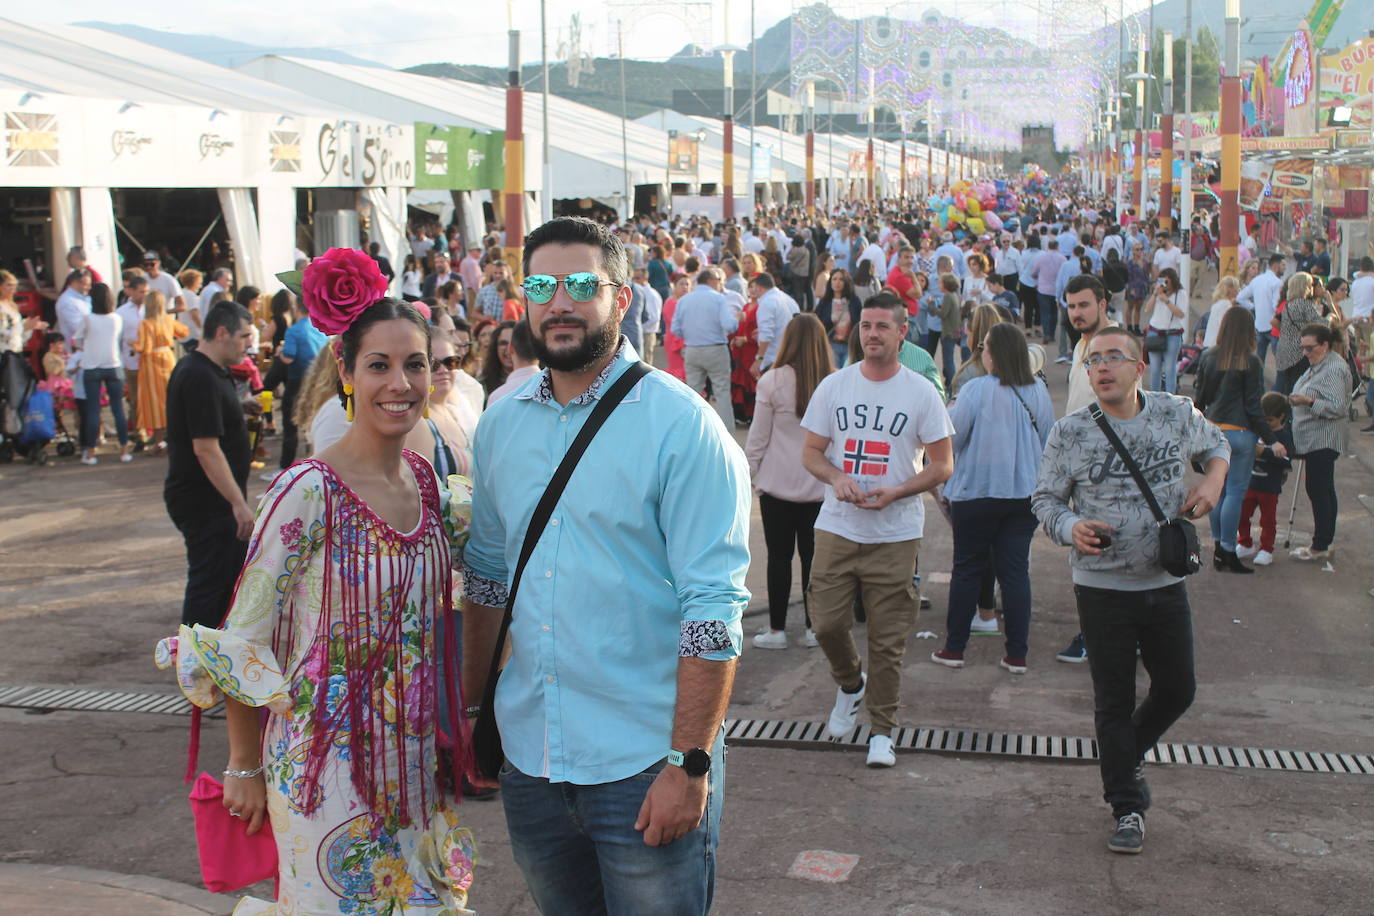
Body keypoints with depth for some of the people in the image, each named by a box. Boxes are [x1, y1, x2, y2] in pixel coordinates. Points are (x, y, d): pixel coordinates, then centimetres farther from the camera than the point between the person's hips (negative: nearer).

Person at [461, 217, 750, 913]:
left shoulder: (680, 425, -12)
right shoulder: (500, 425, 6)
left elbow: (714, 610, -16)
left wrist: (688, 765, -18)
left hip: (645, 765, -5)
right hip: (528, 753, 5)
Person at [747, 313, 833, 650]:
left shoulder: (773, 381, -12)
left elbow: (758, 437, -6)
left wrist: (748, 472, 6)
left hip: (778, 483, -2)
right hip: (820, 485, 2)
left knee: (779, 556, 7)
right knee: (813, 557, 11)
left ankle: (777, 629, 13)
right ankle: (814, 627, 18)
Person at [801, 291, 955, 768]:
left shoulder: (921, 393, -1)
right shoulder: (834, 386, 5)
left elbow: (943, 465, 0)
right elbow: (810, 451, 9)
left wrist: (897, 491, -16)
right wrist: (836, 478, -13)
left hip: (895, 534, -2)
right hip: (837, 527, 2)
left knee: (888, 640, 1)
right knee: (827, 623, 0)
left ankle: (882, 730, 15)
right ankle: (850, 685, 31)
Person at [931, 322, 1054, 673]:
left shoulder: (976, 389, -15)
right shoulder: (1039, 391, 0)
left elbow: (951, 437, -12)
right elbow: (1048, 441, 11)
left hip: (977, 491, -4)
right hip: (1025, 494, 4)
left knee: (967, 569, 8)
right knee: (1016, 570, 8)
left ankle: (954, 649, 15)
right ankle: (1017, 654, 8)